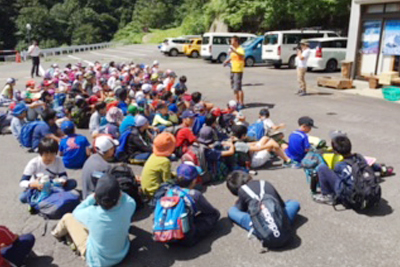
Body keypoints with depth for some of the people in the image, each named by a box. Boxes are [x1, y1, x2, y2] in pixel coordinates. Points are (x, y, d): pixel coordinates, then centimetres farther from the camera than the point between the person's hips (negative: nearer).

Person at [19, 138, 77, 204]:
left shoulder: (58, 161, -13)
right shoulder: (33, 163, -19)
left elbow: (63, 176, -12)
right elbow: (22, 183, -23)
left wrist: (61, 181, -37)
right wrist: (33, 184, -46)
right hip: (36, 188, -2)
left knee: (73, 183, -22)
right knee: (22, 197, -35)